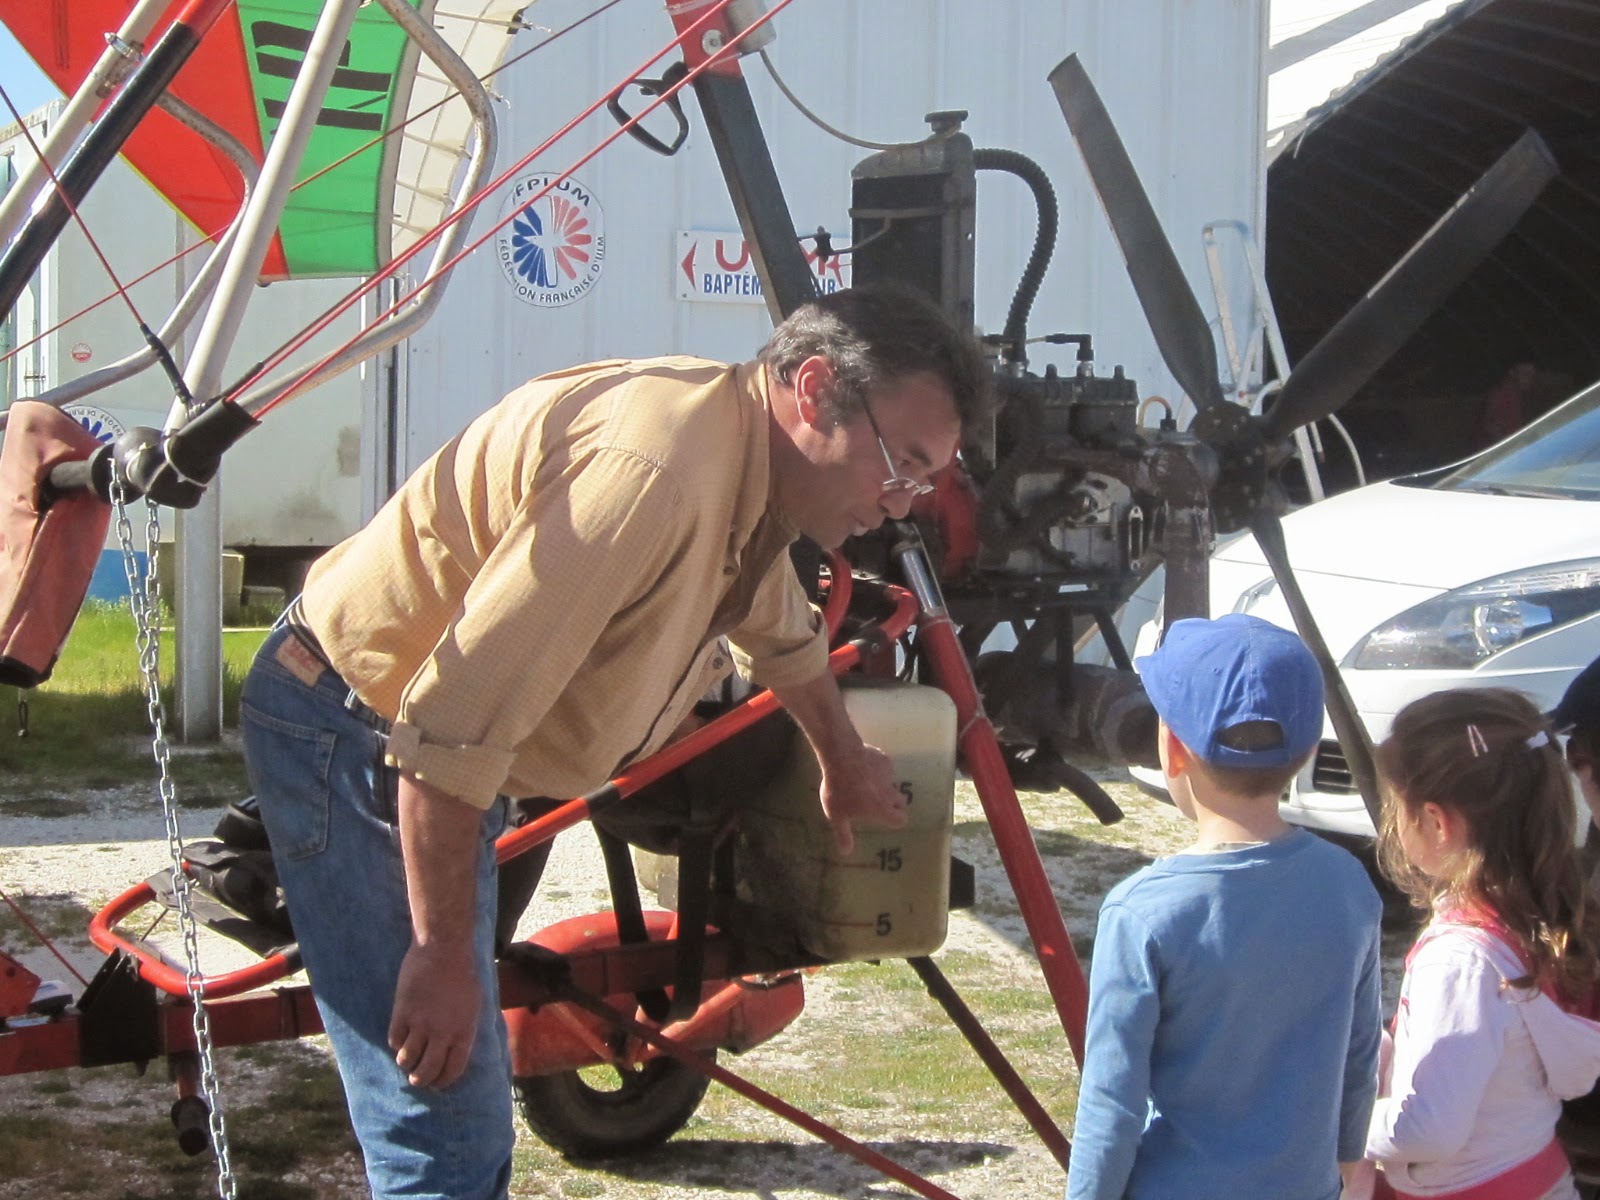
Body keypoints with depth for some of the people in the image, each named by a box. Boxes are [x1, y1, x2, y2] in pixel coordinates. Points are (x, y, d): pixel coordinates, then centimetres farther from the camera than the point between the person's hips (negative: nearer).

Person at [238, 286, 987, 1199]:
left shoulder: (753, 473, 3)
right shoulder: (657, 466, -30)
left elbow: (782, 635, 28)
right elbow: (454, 725, -32)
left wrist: (845, 766, 42)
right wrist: (444, 953, -25)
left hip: (442, 753, 10)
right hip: (355, 737, -10)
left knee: (475, 1098, 18)